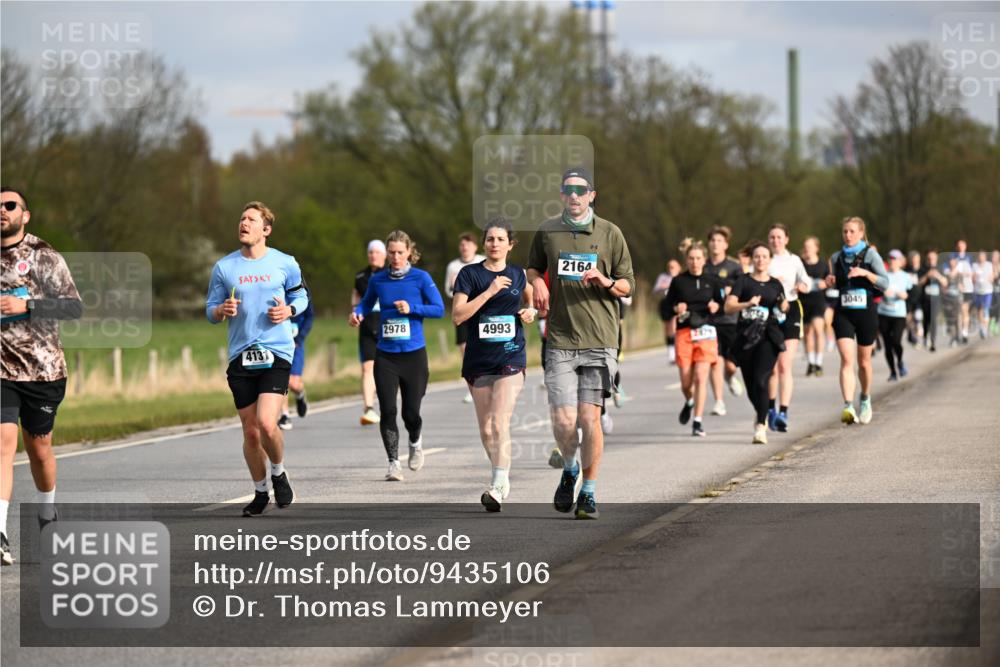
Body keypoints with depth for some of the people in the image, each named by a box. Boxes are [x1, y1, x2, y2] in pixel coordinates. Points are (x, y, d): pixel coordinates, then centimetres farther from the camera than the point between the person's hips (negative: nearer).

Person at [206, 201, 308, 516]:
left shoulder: (285, 264, 2)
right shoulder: (223, 267, 4)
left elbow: (300, 296, 16)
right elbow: (211, 311, 9)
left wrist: (288, 310, -6)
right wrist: (222, 310, -14)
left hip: (276, 354, -2)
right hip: (241, 357, 2)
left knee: (266, 423, -19)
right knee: (250, 432, 6)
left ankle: (278, 473, 11)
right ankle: (260, 493, 25)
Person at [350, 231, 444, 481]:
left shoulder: (421, 278, -3)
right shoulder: (378, 280, 5)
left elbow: (439, 309, -4)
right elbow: (367, 303, 19)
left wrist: (411, 308, -16)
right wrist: (357, 313, -3)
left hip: (414, 354, -2)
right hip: (385, 355, 2)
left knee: (411, 412, 1)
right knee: (387, 410, -8)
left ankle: (415, 442, 35)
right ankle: (393, 463, 1)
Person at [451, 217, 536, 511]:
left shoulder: (518, 275, 7)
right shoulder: (470, 274, -1)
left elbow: (530, 301, 29)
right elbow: (458, 315, -12)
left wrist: (530, 311, 6)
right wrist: (489, 292, -18)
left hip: (511, 357, -1)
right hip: (478, 360, 1)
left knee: (500, 424, -16)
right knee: (486, 428, 10)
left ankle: (497, 489, -22)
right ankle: (502, 478, 31)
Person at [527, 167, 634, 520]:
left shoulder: (609, 233, 4)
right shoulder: (546, 232, 8)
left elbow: (628, 286, 8)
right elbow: (533, 268, 26)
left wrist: (605, 281, -12)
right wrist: (537, 283, 4)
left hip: (599, 341, -1)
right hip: (560, 341, 1)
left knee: (590, 418, -5)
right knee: (563, 420, -8)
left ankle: (589, 492, 10)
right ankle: (569, 469, 23)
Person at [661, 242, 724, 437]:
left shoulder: (712, 281, 7)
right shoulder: (678, 281, 7)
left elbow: (725, 305, 9)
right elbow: (664, 309, 10)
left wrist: (717, 306, -12)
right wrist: (675, 309, -10)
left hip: (706, 333, -1)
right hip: (684, 332, 1)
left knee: (700, 378, -11)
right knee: (686, 382, 0)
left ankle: (697, 422, -5)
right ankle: (689, 402, 36)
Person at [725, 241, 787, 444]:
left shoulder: (775, 284, 9)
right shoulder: (744, 281, 2)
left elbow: (783, 308, 23)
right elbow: (729, 306, -9)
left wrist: (783, 306, 0)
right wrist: (747, 304, -25)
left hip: (768, 337, 0)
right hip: (746, 337, 0)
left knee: (761, 380, -17)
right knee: (750, 384, 8)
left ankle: (761, 427, -20)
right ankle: (760, 412, 41)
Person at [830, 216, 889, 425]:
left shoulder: (870, 254, -2)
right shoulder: (837, 257, 9)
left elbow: (885, 283, -8)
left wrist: (865, 273, -22)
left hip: (866, 312, -1)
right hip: (843, 313, 1)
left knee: (864, 361, 12)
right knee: (846, 359, -15)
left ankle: (865, 399, 38)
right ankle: (848, 407, -25)